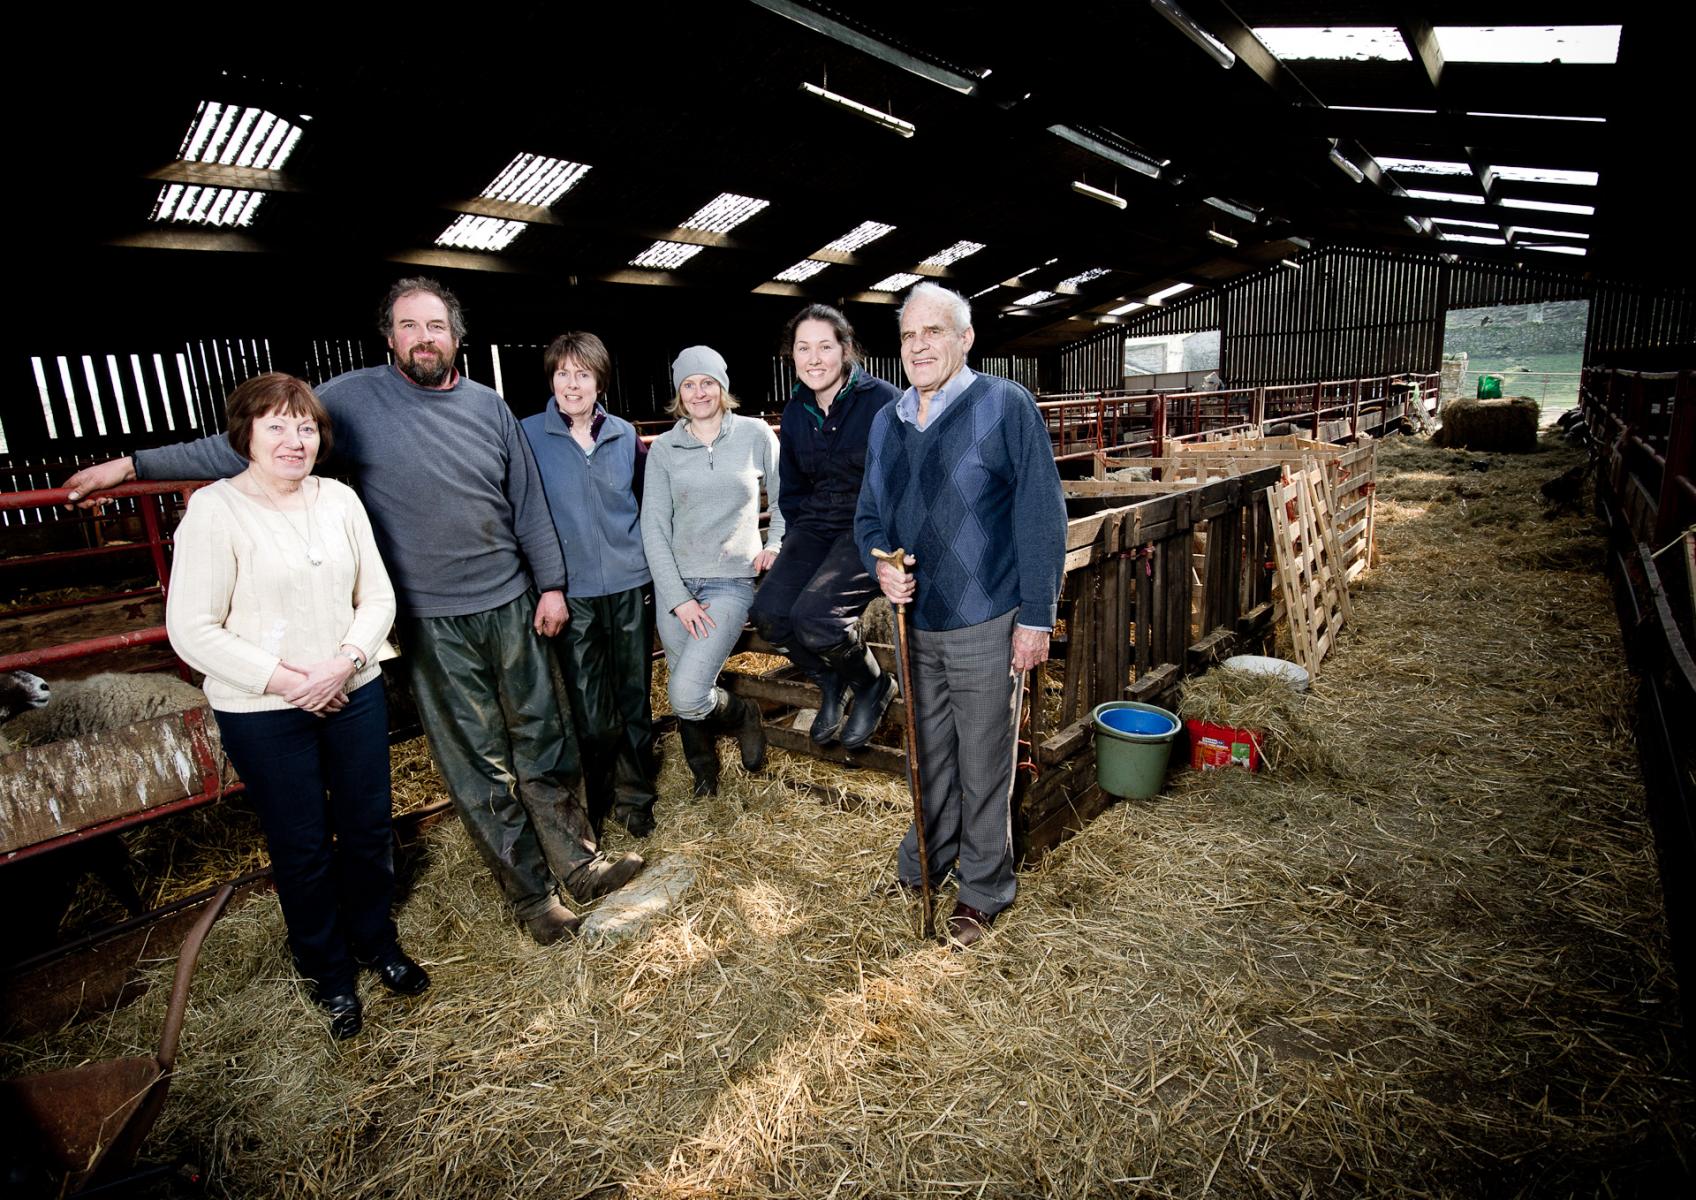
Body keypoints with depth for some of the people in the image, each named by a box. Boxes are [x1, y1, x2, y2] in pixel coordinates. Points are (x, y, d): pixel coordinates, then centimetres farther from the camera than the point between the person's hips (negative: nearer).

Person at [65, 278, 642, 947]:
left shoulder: (489, 406, 5)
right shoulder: (354, 399, -3)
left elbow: (528, 503, 7)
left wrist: (551, 584, 6)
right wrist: (135, 465, -1)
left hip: (511, 606, 3)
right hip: (432, 622, -2)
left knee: (544, 742, 11)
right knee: (477, 766, 6)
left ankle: (578, 865, 27)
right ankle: (530, 894, 21)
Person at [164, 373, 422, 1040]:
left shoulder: (339, 499, 1)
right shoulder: (214, 510, -11)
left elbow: (377, 596, 2)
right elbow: (190, 630, -13)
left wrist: (345, 661, -13)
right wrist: (282, 679, -17)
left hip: (354, 695, 4)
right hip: (263, 715, -3)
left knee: (368, 829, 16)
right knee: (303, 848, 12)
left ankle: (377, 941, 41)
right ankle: (329, 972, 35)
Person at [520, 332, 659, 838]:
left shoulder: (625, 434, 5)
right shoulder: (528, 435, -2)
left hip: (631, 585, 3)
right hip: (572, 592, -2)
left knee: (635, 698, 11)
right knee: (590, 712, 1)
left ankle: (634, 797, 29)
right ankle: (595, 806, 23)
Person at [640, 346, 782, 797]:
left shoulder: (755, 434, 1)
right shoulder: (664, 447, 3)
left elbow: (784, 498, 13)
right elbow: (653, 527, 0)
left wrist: (776, 545, 0)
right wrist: (678, 598, -8)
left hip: (731, 582, -2)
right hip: (675, 584, 3)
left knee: (686, 696, -17)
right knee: (685, 702, 7)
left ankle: (743, 714, 17)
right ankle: (704, 779, 35)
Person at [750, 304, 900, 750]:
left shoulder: (882, 401, -10)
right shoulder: (795, 411, 9)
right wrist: (793, 545, 9)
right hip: (817, 525, 6)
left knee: (813, 617, -28)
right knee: (769, 613, -19)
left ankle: (872, 685, 4)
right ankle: (830, 681, 11)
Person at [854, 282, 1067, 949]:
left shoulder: (1005, 405, -9)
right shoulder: (885, 422, 9)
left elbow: (1040, 514, -11)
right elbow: (868, 514, 16)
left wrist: (1036, 617, -13)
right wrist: (880, 564, -6)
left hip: (987, 626, -5)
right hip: (915, 623, 6)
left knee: (983, 765, 7)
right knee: (927, 752, 20)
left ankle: (983, 888, 27)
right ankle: (924, 860, 40)